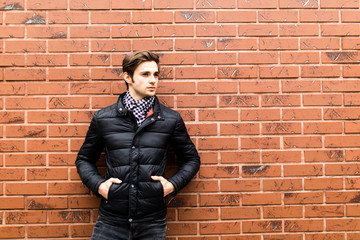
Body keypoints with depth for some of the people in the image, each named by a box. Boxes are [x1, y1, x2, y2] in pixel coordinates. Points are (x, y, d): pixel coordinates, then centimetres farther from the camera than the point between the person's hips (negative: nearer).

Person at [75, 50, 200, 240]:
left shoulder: (171, 119, 2)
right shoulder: (103, 118, 3)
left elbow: (191, 159, 12)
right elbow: (84, 159, 14)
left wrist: (173, 184, -3)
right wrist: (97, 185, -3)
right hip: (111, 222, 0)